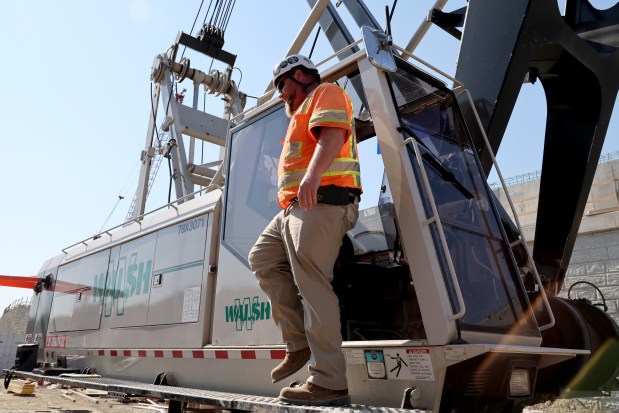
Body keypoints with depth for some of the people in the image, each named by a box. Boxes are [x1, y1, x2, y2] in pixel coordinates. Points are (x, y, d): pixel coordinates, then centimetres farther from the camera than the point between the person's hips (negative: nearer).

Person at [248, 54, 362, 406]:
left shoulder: (326, 93, 4)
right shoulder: (304, 112, 34)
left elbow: (333, 134, -17)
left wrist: (312, 176, -33)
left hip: (322, 202, -11)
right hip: (296, 207, 11)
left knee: (312, 288, -15)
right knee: (263, 259, 12)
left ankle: (329, 384, -11)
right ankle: (299, 342, 9)